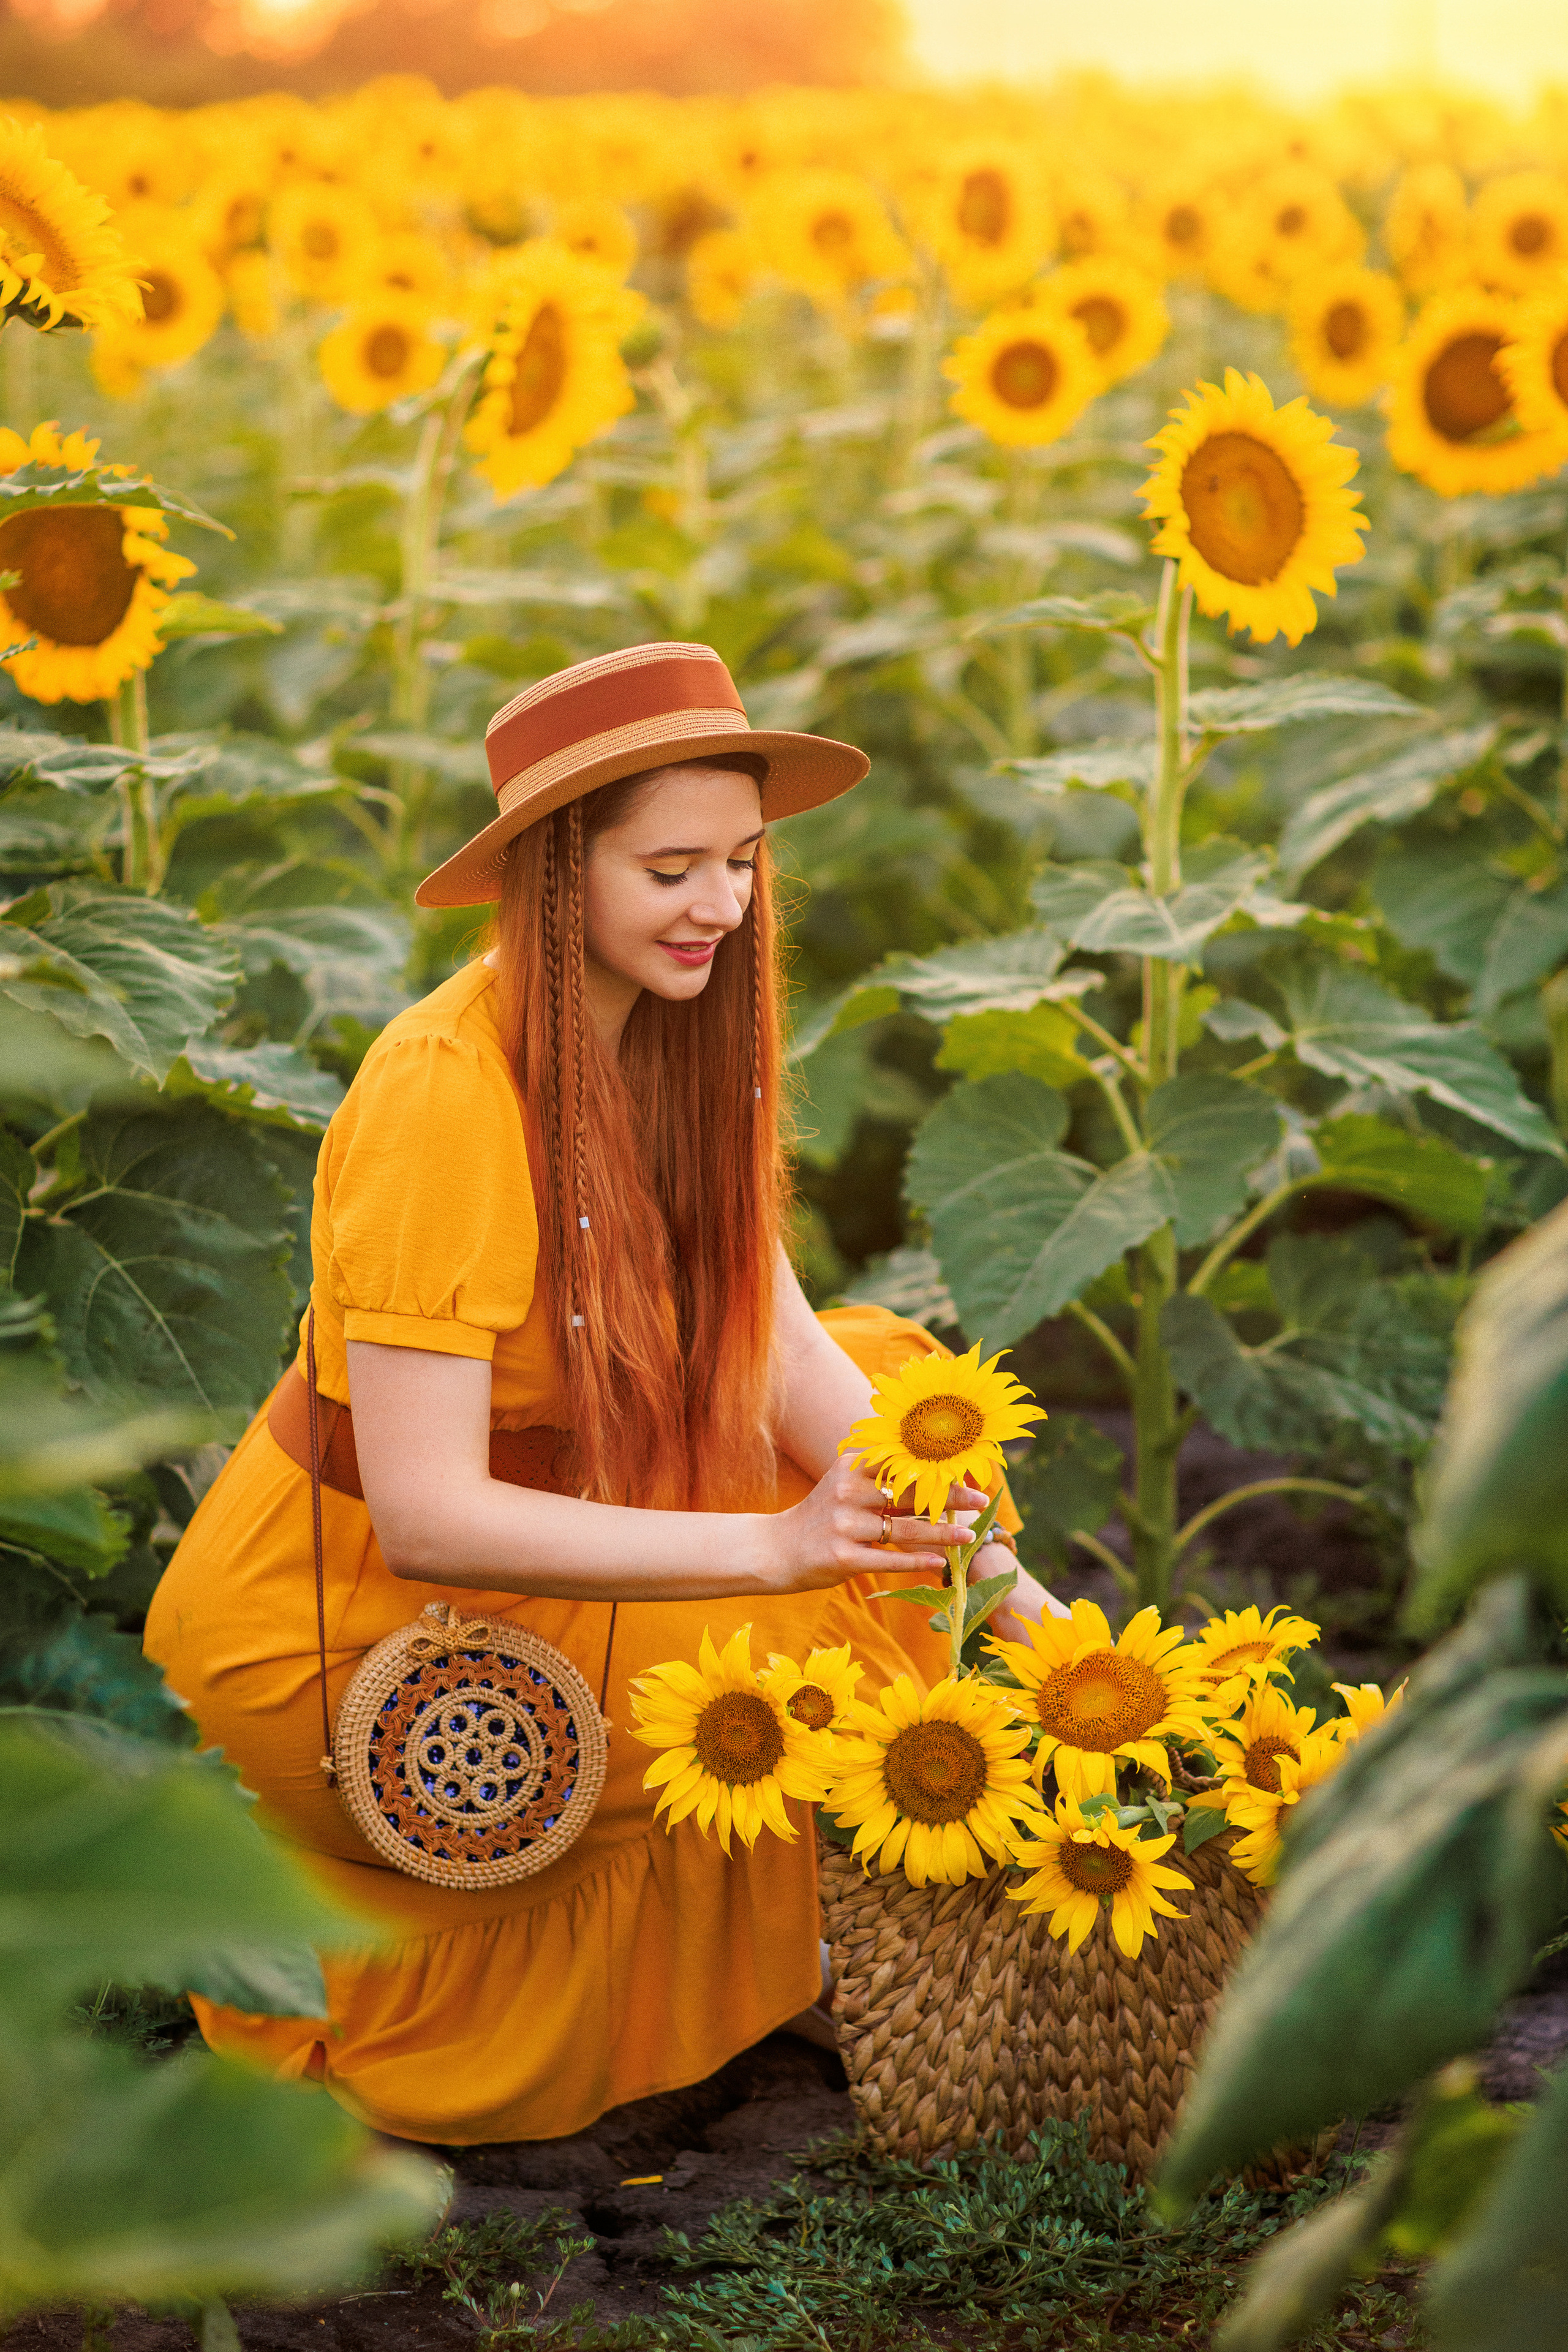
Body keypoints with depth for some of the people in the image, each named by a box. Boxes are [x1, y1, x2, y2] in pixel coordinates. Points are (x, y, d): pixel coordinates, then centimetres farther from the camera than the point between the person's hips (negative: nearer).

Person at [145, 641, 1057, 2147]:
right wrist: (776, 1544, -38)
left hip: (528, 1549, 9)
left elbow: (784, 1345, -3)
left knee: (895, 1371, 4)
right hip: (340, 1633, -8)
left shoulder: (662, 1036, -2)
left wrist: (981, 1562, -17)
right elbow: (425, 1518, -32)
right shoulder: (443, 1093, -29)